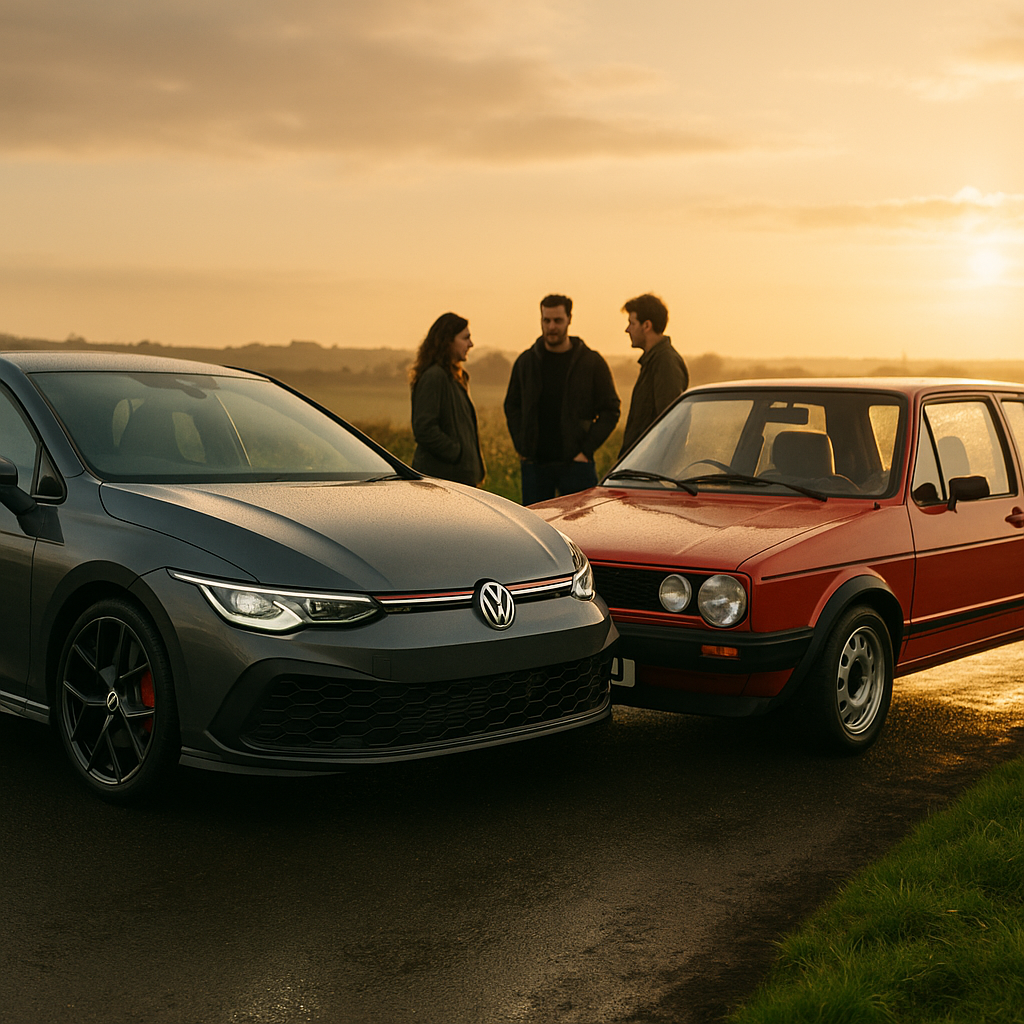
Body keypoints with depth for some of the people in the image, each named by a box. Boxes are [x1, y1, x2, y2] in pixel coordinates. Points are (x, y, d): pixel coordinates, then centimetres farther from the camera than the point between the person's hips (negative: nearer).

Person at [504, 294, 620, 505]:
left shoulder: (592, 362, 0)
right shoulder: (526, 361, 8)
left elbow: (610, 410, 2)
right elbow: (512, 406, 15)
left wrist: (587, 449, -7)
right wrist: (521, 447, 2)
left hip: (575, 463, -2)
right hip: (534, 463, 2)